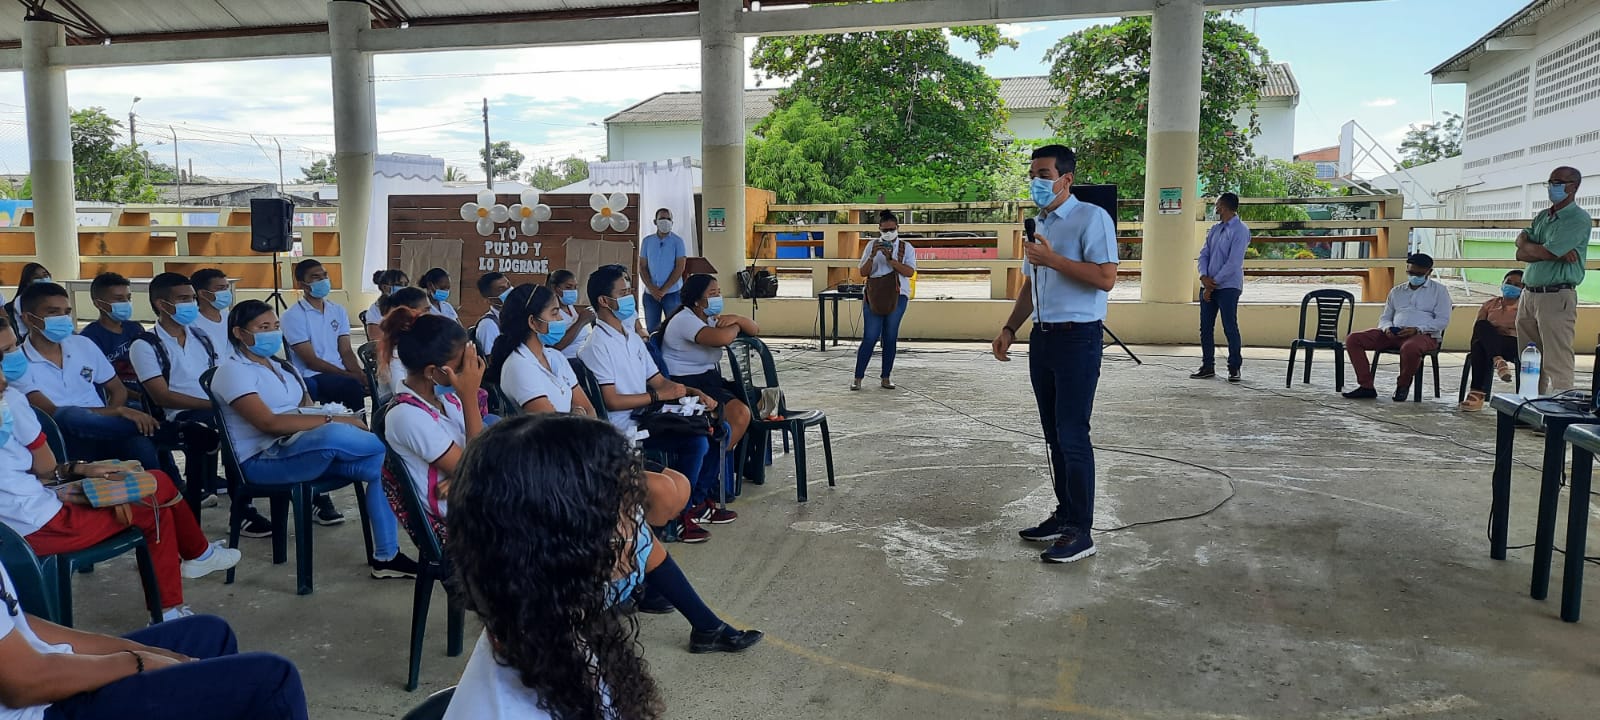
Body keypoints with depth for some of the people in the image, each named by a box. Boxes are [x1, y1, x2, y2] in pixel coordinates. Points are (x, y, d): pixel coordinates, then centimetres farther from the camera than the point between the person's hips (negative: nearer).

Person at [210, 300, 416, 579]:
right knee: (332, 435, -38)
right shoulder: (233, 371, -7)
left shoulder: (280, 366, 20)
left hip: (301, 448, 8)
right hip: (262, 460, -8)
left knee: (379, 464, -16)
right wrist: (332, 419, -23)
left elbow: (307, 409, 16)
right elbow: (269, 423, -20)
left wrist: (333, 418, -8)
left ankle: (385, 556, -13)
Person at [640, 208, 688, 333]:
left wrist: (663, 290, -13)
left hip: (672, 293, -2)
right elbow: (642, 267, 5)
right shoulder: (647, 241, 6)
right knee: (651, 330, 6)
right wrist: (652, 289, -9)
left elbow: (680, 268, -7)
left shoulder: (678, 241, -2)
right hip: (650, 293, 3)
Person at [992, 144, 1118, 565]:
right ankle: (1064, 514, 22)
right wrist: (1010, 329, 14)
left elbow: (1106, 277, -20)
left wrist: (1053, 259, -20)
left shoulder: (1091, 218, -9)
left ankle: (1080, 532, -2)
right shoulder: (1039, 225, 17)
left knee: (1072, 435, -8)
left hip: (1077, 338, -8)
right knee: (1054, 434, 12)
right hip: (1043, 337, 8)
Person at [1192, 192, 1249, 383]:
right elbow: (1204, 254, 12)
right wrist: (1204, 276, -7)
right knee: (1205, 327, 8)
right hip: (1208, 286, 7)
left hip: (1228, 286, -7)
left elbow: (1233, 263, -15)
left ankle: (1234, 369, 4)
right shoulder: (1214, 229, 15)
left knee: (1230, 328, -5)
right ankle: (1208, 367, 16)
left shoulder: (1240, 231, -9)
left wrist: (1214, 282, -14)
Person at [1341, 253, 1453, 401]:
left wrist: (1417, 329, -17)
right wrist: (1387, 328, -5)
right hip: (1393, 334, 5)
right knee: (1353, 339, -16)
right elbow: (1384, 317, 22)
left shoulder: (1439, 290, 10)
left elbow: (1443, 320, 0)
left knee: (1410, 348, -44)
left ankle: (1403, 385, -14)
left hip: (1424, 335, -5)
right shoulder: (1396, 292, 23)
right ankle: (1366, 386, -18)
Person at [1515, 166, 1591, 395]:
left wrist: (1527, 245, 3)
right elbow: (1521, 254, 6)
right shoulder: (1543, 216, 18)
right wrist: (1559, 253, -9)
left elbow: (1545, 253, -17)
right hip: (1529, 294, 8)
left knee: (1556, 364, -8)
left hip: (1557, 297, -8)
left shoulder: (1578, 219, -7)